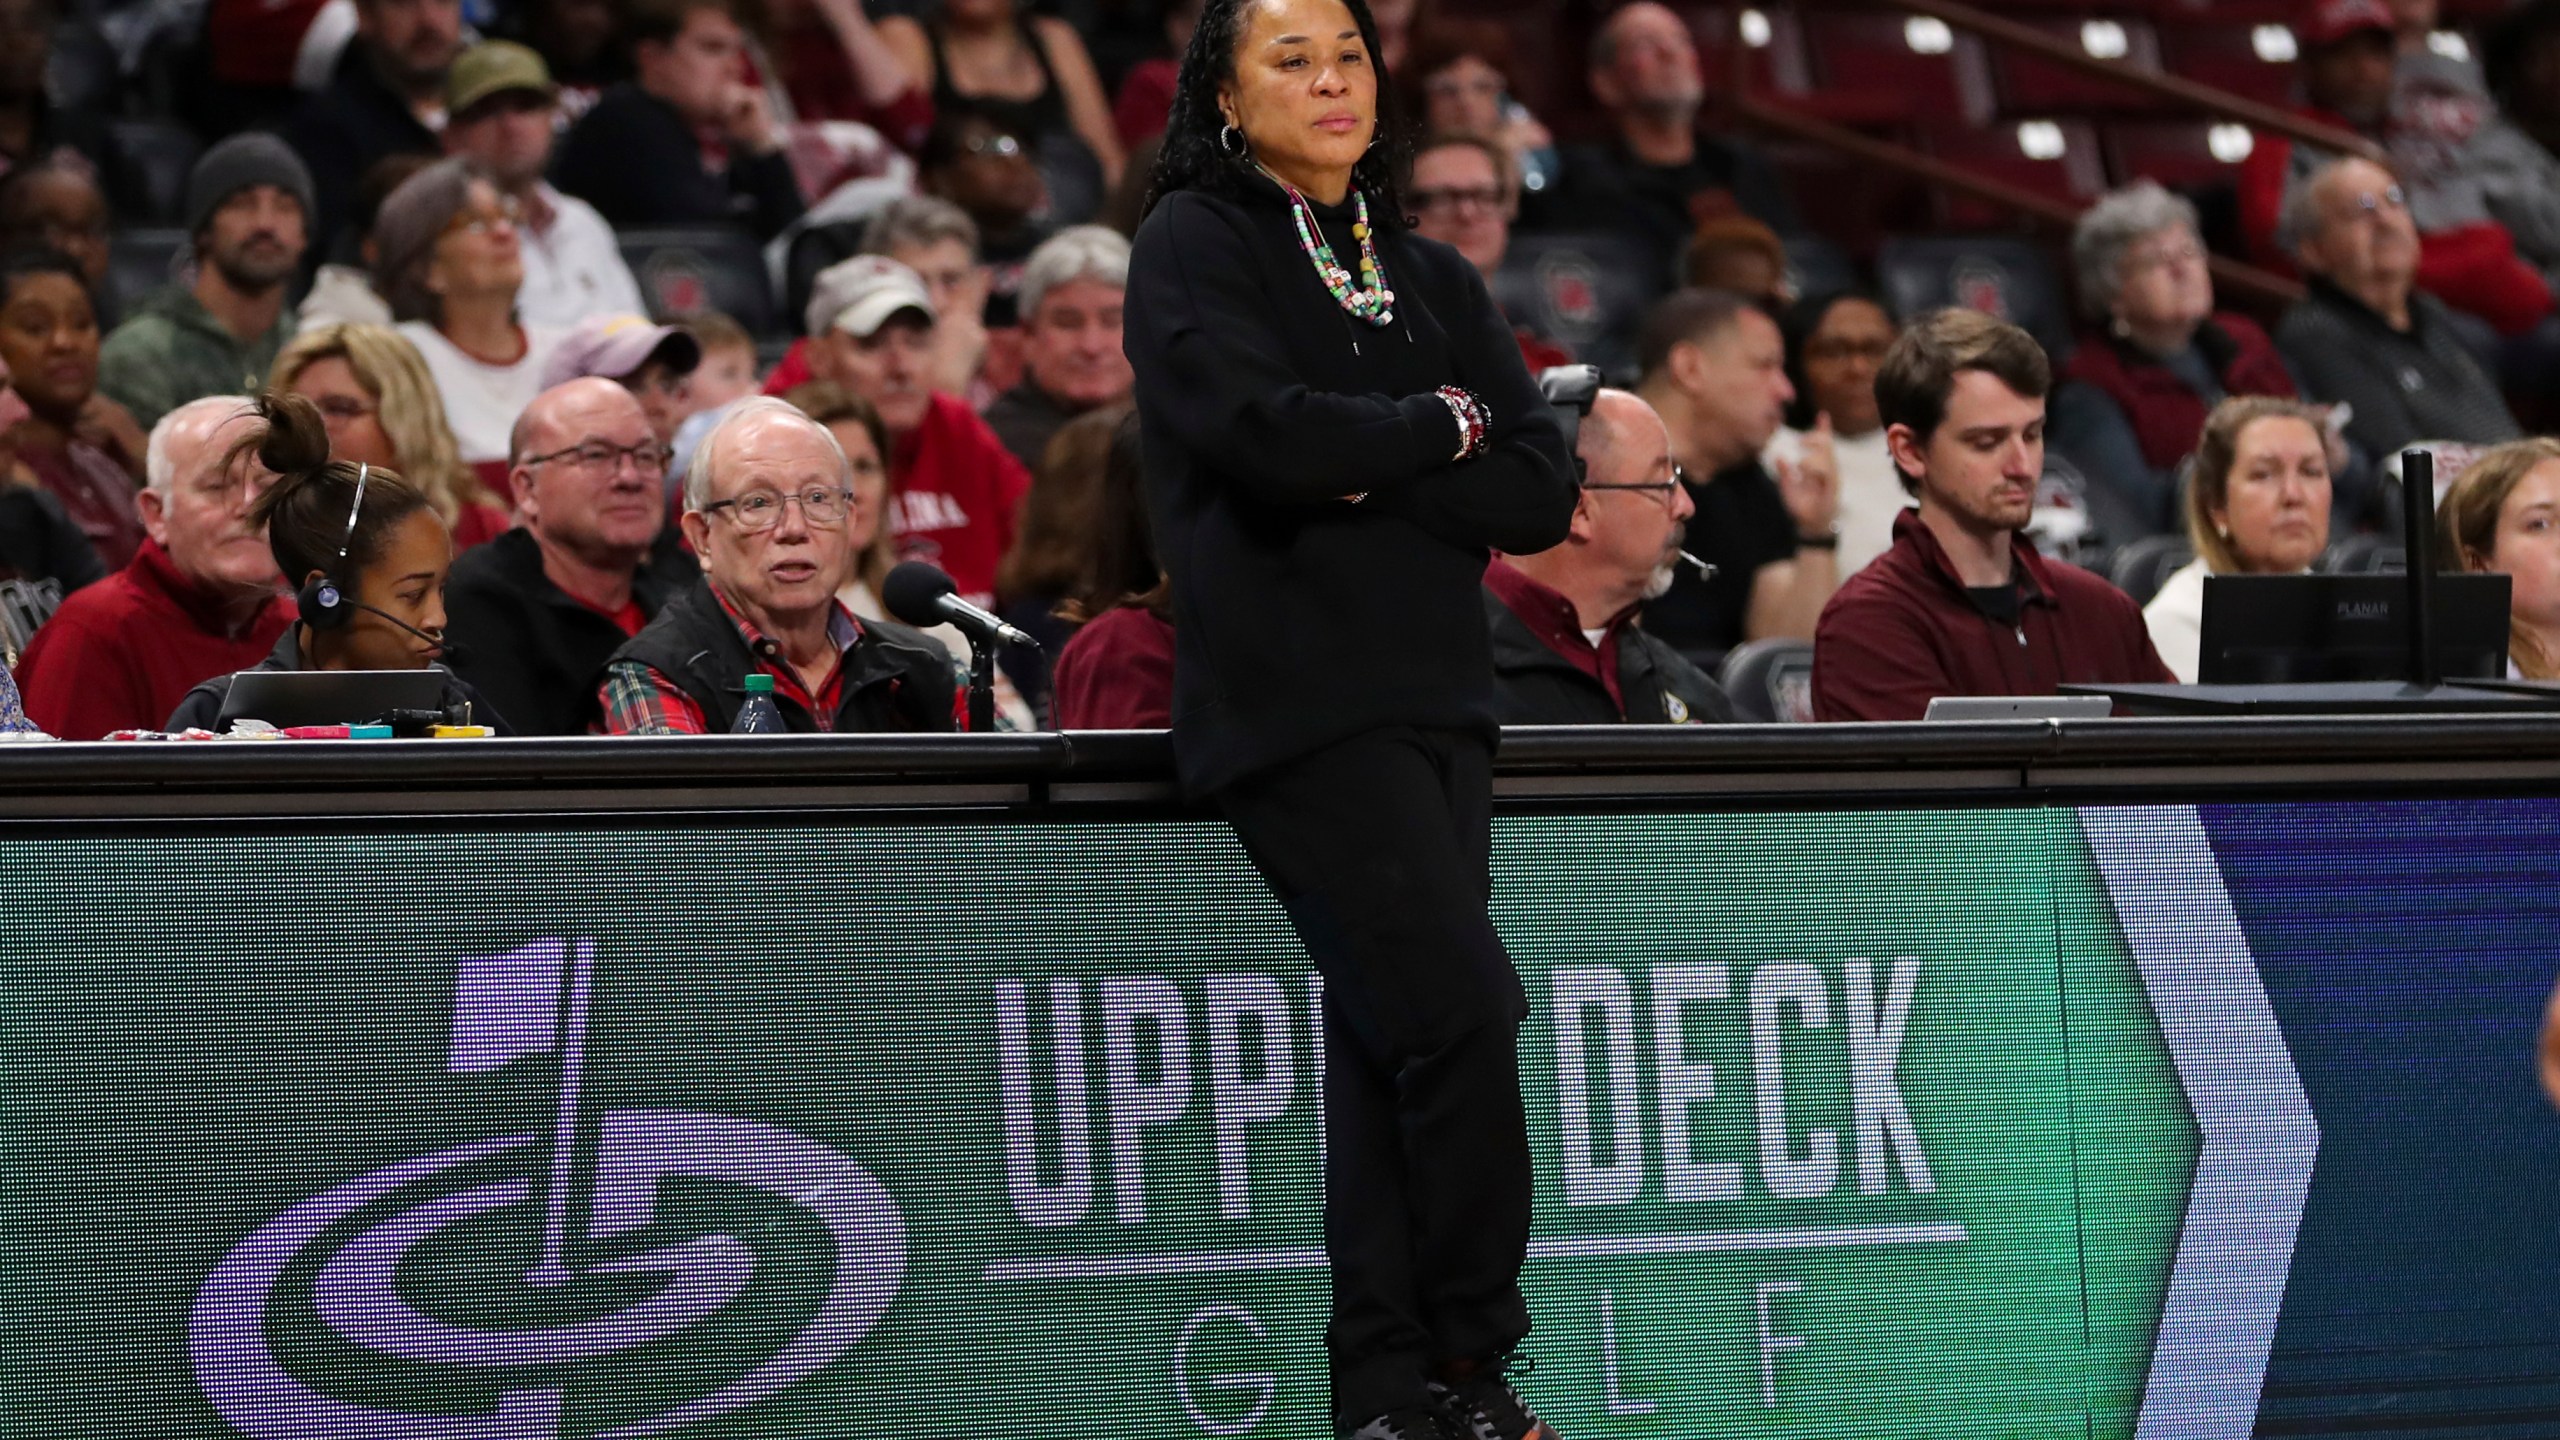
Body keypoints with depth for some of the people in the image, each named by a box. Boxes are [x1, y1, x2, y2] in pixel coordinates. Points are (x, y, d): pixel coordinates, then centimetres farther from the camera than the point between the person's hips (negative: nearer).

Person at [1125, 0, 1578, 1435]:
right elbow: (1264, 429, -16)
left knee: (1387, 1039, 3)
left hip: (1434, 697, 6)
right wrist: (1443, 428, -2)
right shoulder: (1195, 244, 1)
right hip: (1298, 705, -6)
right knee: (1460, 1009, -13)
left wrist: (1371, 478, -8)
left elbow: (1544, 493, 7)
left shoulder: (1436, 280, 18)